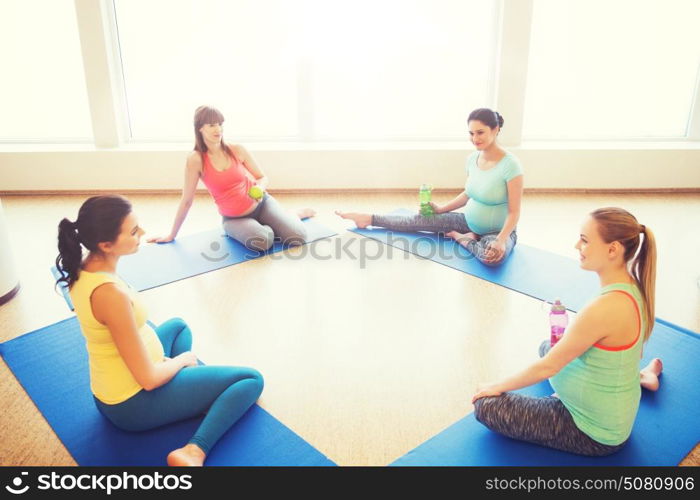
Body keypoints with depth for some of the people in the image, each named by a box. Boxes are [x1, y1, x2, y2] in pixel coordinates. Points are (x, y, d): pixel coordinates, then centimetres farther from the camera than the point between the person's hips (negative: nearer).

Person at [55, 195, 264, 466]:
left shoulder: (81, 270, -5)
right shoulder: (112, 294, -33)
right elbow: (149, 379, -27)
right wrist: (184, 358, -7)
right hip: (136, 405, -9)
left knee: (178, 326, 34)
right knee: (251, 380, -1)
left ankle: (199, 381, 18)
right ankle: (194, 451, -16)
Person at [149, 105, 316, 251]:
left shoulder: (237, 150, -8)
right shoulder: (195, 160, -16)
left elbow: (263, 177, 3)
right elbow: (187, 200, -9)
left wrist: (260, 188, -21)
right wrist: (172, 235, -5)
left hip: (262, 204, 2)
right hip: (234, 219, -2)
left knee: (297, 237, -17)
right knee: (262, 241, -35)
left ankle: (297, 215, 20)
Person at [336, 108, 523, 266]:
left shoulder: (510, 165, -26)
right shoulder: (472, 158, -5)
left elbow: (514, 212, -22)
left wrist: (501, 241, -35)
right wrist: (441, 209, 6)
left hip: (499, 231, -6)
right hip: (470, 222, 6)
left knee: (494, 257, -41)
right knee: (421, 219, -2)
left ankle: (463, 238, -11)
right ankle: (369, 219, 10)